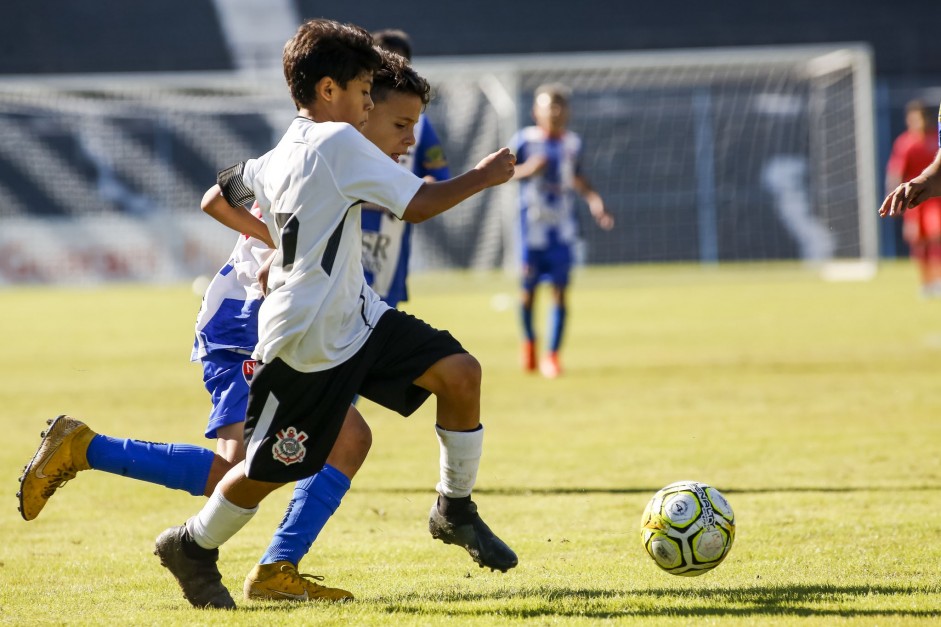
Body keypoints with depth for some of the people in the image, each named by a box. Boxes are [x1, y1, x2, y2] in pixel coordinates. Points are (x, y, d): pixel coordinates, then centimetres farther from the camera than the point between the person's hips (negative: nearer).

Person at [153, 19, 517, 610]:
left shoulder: (277, 158, 10)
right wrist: (482, 177, -4)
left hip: (358, 318, 9)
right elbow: (418, 204, -16)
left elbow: (216, 200, 24)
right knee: (270, 470, 4)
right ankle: (192, 547, 27)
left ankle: (455, 511, 7)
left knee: (460, 372, -6)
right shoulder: (339, 142, -16)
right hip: (306, 345, -9)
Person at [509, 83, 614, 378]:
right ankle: (529, 340, 31)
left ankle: (552, 354, 1)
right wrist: (527, 169, -22)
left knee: (560, 290, -4)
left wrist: (593, 199, 4)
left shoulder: (572, 143, 5)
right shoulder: (524, 140, -6)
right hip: (532, 226, -2)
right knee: (529, 288, 5)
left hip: (563, 228, 2)